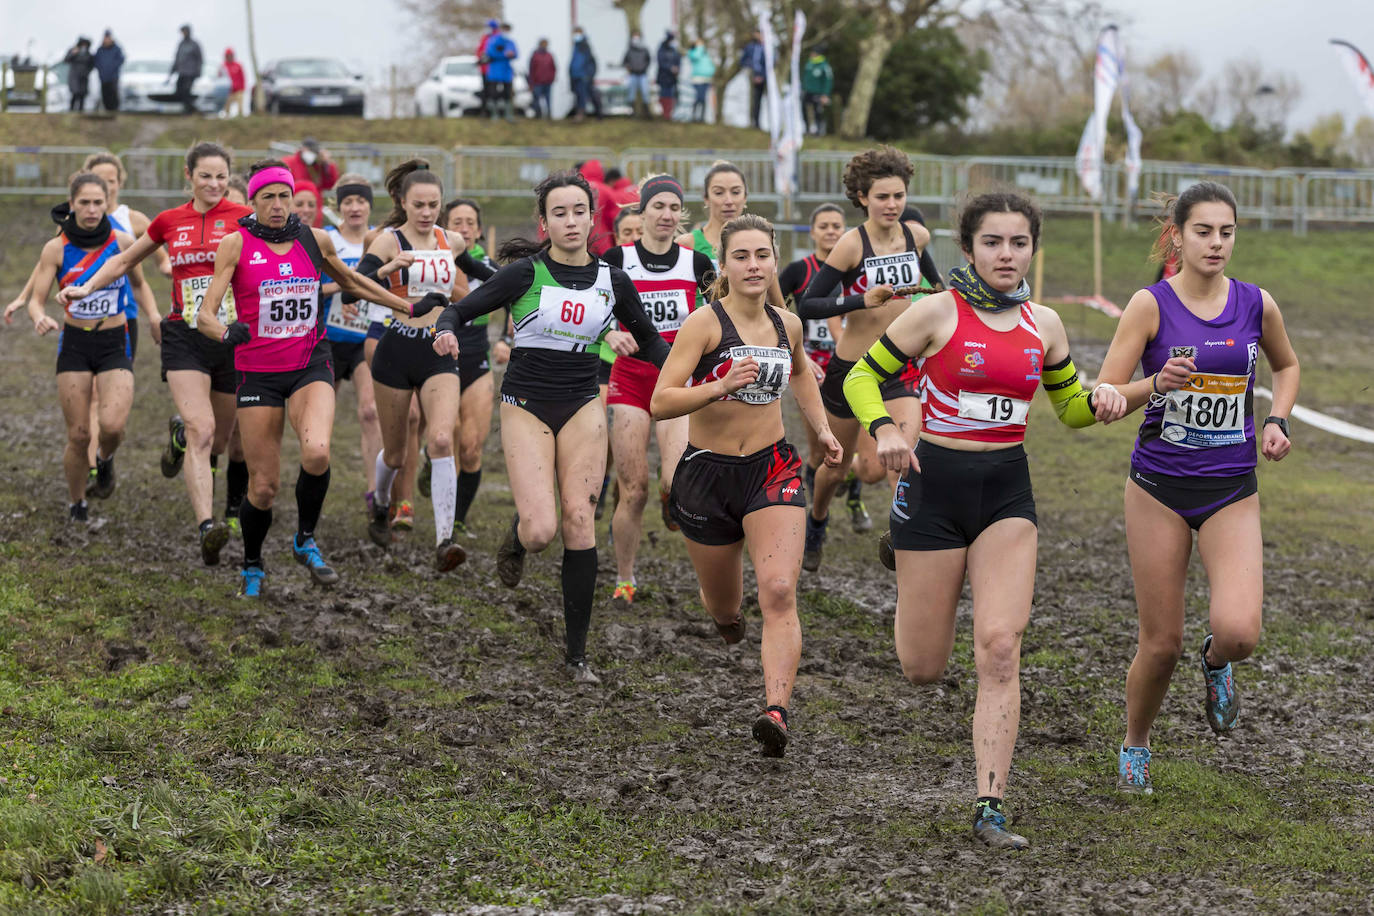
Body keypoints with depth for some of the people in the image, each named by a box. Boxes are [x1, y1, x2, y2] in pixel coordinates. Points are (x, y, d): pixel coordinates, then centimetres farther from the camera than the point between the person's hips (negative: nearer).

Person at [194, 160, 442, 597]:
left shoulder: (315, 240, 4)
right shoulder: (236, 244, -6)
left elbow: (350, 281, 24)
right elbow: (205, 315, -12)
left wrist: (410, 307, 25)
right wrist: (225, 331, -35)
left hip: (310, 366, 2)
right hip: (258, 373, -1)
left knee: (316, 453, -27)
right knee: (263, 486, 0)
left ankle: (305, 541, -2)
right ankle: (252, 569, 28)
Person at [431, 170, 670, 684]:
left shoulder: (612, 281, 3)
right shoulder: (526, 272, -7)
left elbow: (648, 339, 18)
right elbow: (460, 310, -5)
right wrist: (447, 333, -27)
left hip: (582, 408, 3)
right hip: (527, 407, -3)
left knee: (579, 521, -8)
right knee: (541, 531, -17)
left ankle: (577, 654, 0)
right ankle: (517, 535, 24)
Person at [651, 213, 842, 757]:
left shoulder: (787, 325, 4)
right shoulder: (704, 323, -11)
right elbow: (660, 404, -18)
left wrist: (822, 428, 18)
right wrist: (720, 386, -32)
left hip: (772, 469, 2)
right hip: (707, 473, -2)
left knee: (779, 592, -20)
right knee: (724, 609, 14)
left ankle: (776, 711, -29)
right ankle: (723, 611, 53)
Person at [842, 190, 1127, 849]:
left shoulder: (1043, 325, 6)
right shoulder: (937, 312, -7)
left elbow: (1070, 410, 19)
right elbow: (861, 378, -1)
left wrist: (1100, 400, -3)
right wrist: (884, 429, -20)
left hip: (1007, 491, 3)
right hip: (936, 482, -2)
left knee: (1000, 648, -13)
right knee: (922, 671, 4)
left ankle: (989, 807, -11)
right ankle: (910, 614, 43)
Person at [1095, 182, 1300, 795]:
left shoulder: (1257, 305, 1)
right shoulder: (1150, 305, -7)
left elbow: (1287, 365, 22)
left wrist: (1276, 421, 5)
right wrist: (1158, 383, -28)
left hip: (1232, 491, 1)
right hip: (1159, 489, -1)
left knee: (1239, 631, -20)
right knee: (1161, 644, 3)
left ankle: (1217, 663, 18)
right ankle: (1134, 747, 31)